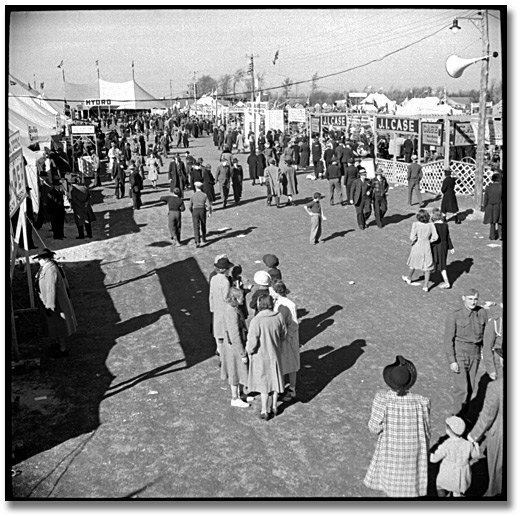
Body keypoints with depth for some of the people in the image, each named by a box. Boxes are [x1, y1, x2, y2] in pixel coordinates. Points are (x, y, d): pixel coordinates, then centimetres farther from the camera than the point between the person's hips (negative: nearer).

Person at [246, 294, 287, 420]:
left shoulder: (256, 321, -28)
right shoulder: (279, 316, -14)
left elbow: (252, 342, -22)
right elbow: (283, 334, 0)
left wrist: (249, 352, -2)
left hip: (261, 355, -4)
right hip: (275, 354, 4)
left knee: (264, 382, 12)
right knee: (274, 379, 21)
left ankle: (265, 411, 24)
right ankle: (274, 407, 36)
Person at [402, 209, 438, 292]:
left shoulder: (415, 224, -17)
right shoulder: (431, 225, -10)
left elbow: (412, 238, -18)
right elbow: (435, 237, -11)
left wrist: (412, 241, 2)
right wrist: (429, 241, 5)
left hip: (417, 247, -1)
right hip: (427, 247, 1)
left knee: (414, 263, 23)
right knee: (427, 266, 12)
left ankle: (409, 278, 45)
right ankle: (426, 286, 12)